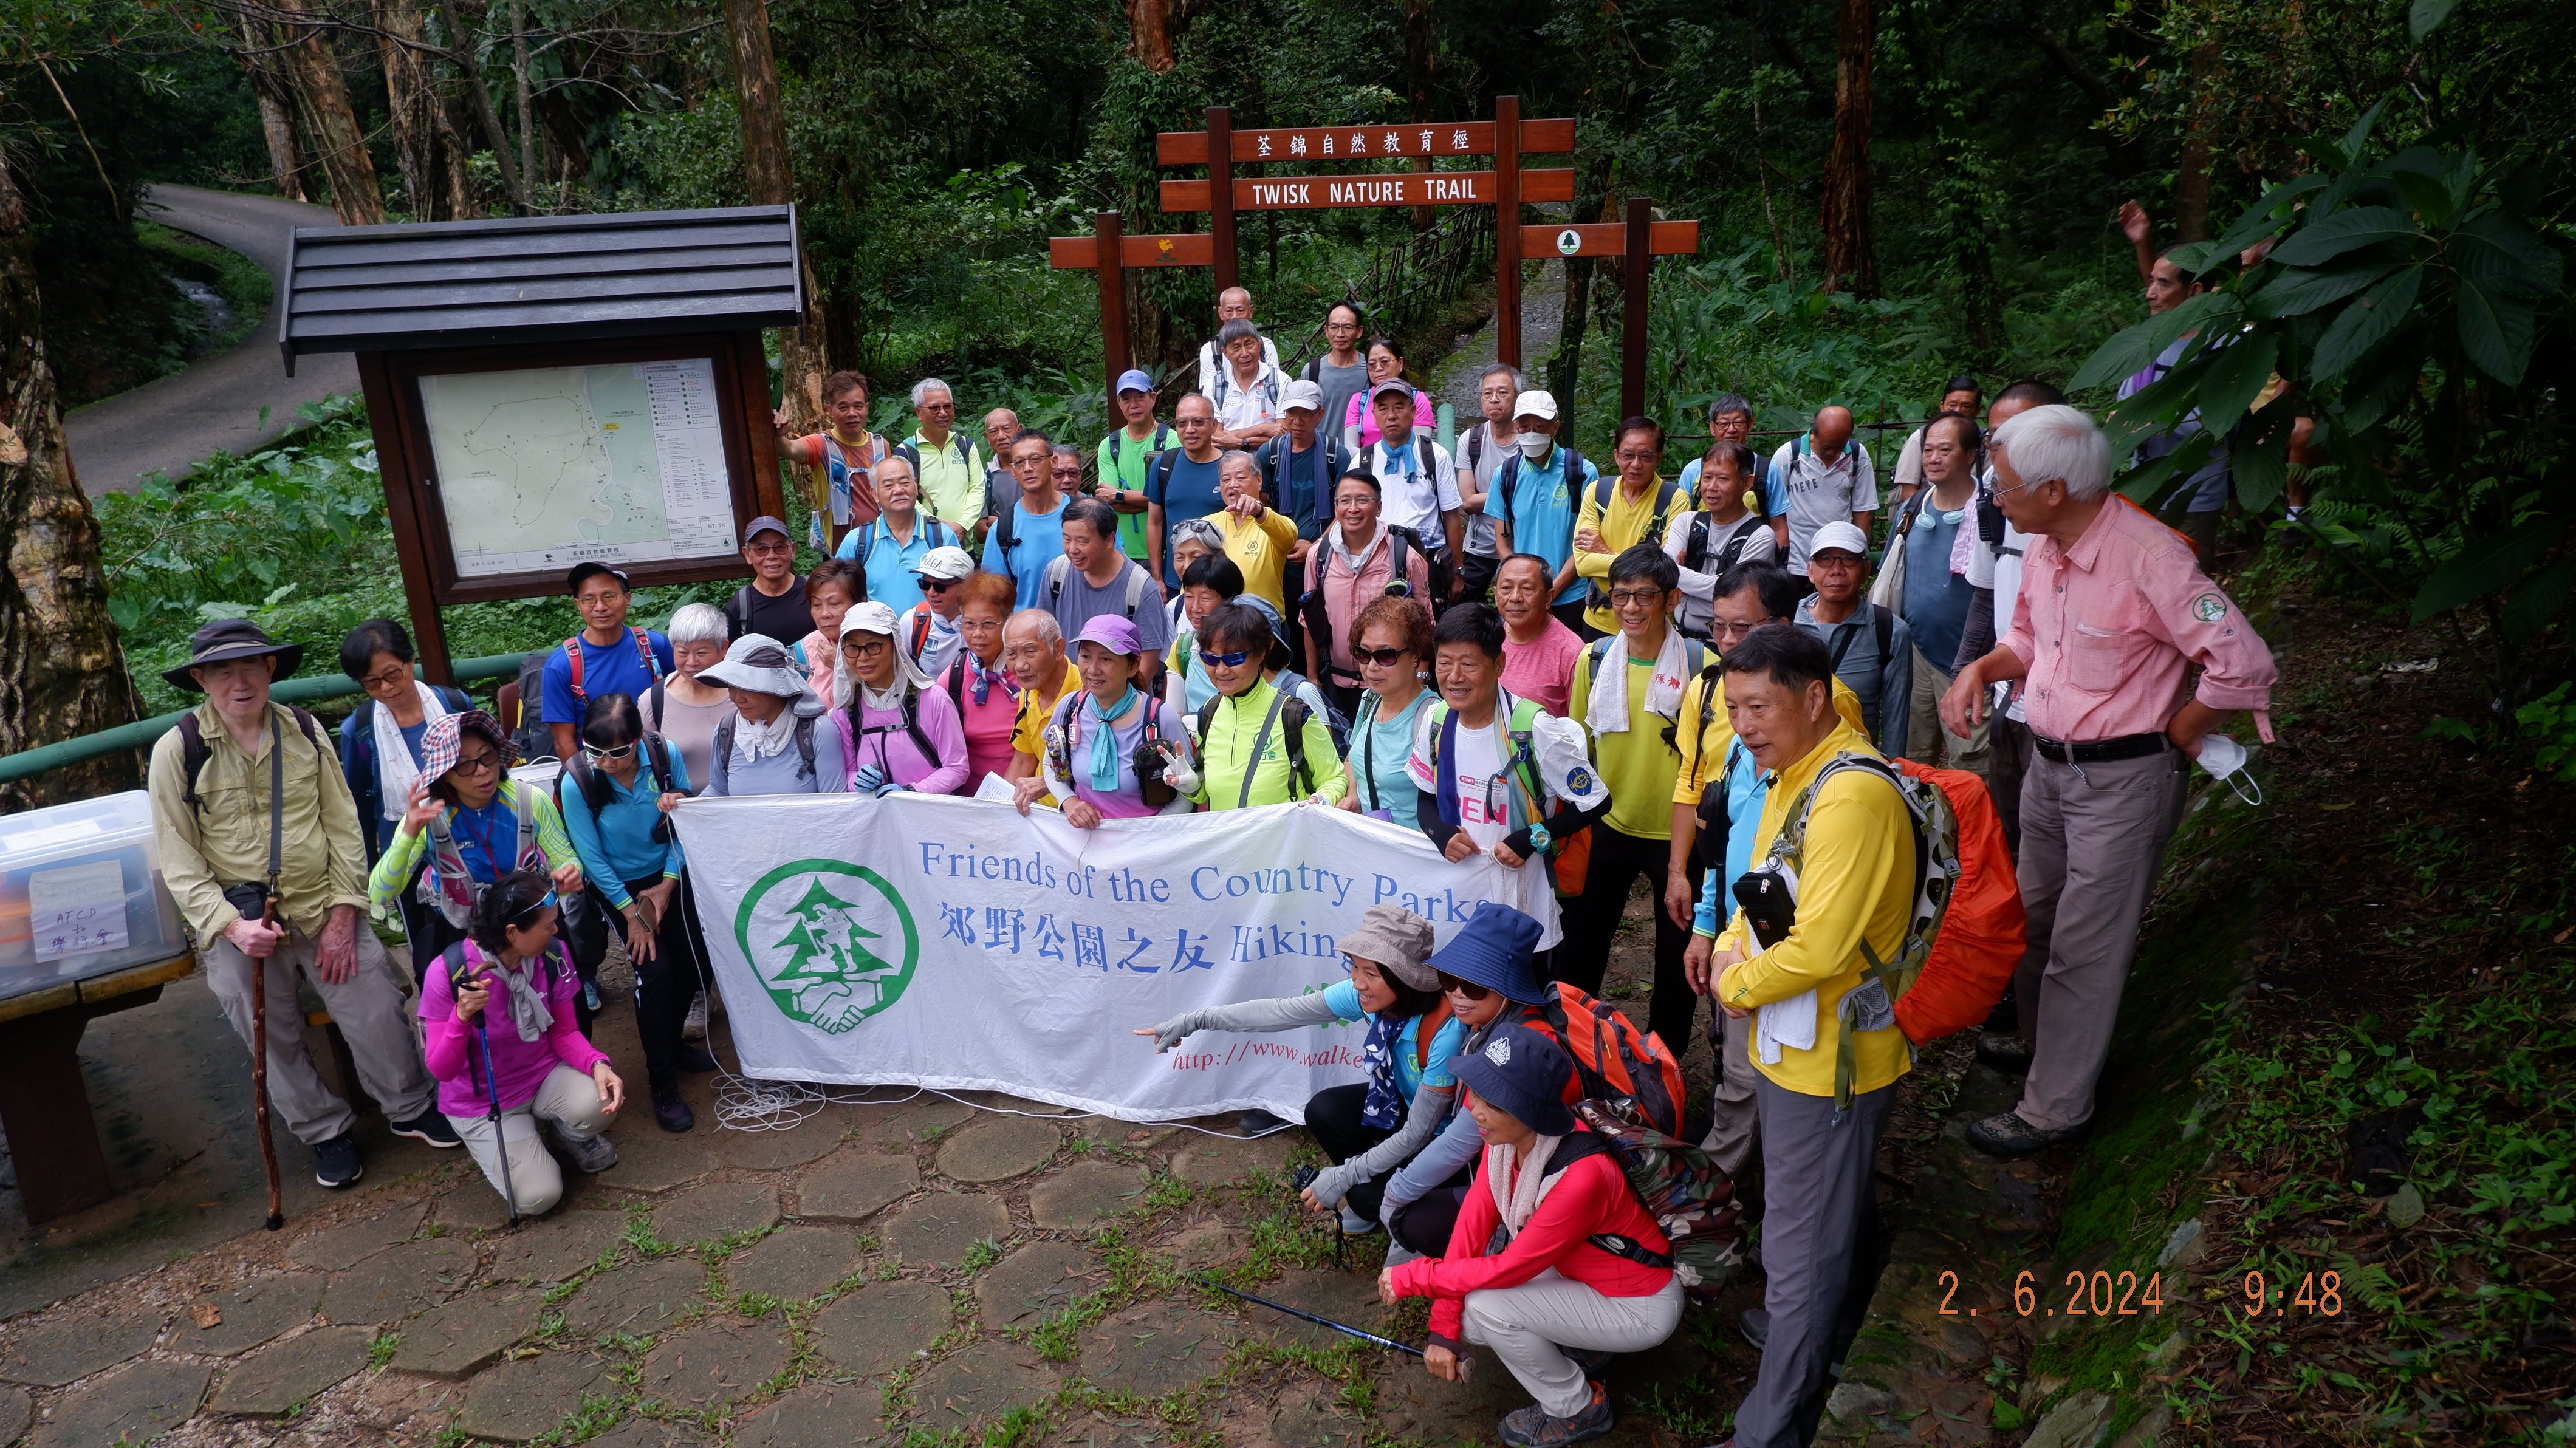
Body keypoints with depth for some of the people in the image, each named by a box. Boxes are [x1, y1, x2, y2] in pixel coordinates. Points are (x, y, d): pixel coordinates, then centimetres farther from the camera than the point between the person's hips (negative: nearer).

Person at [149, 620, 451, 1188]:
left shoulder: (304, 731, 0)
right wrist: (232, 926, -18)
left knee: (379, 1015, 1)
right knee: (275, 1042, 9)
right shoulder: (177, 751, -8)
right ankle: (326, 1132, 31)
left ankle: (411, 1109, 26)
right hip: (239, 923, -1)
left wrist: (342, 916, -5)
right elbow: (180, 863, -6)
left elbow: (343, 826, 1)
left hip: (324, 911, 1)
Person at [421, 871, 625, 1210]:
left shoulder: (553, 954, -15)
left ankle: (565, 1133, 7)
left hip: (544, 1077, 3)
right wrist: (462, 1017, -40)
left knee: (597, 1103, -31)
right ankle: (492, 1149, 16)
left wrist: (597, 1063, -25)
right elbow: (441, 1071, -21)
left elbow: (564, 1031, -4)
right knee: (538, 1197, -18)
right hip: (482, 1104, -3)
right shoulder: (448, 974, -24)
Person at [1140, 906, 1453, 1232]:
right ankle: (1362, 1192, 11)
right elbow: (1278, 1012, -13)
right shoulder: (1365, 995, -20)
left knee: (1370, 1198, -22)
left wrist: (1342, 1177, -22)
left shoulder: (1445, 1031, -38)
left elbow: (1417, 1134, -29)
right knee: (1322, 1111, -13)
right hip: (1403, 1103, 6)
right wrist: (1193, 1021, -13)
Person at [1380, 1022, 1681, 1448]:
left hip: (1641, 1309, -7)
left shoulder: (1582, 1175, -37)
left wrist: (1410, 1278, -17)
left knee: (1483, 1307, -22)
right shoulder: (1507, 1136, -15)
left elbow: (1507, 1269, -28)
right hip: (1575, 1269, 7)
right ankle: (1576, 1347, 13)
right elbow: (1474, 1223, -10)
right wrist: (1444, 1331, -12)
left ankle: (1578, 1411, 2)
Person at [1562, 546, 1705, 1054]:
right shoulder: (1594, 659, -4)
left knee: (1678, 946, 13)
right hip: (1608, 825, 2)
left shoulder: (1700, 664, -13)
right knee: (1583, 940, 12)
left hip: (1677, 831, -2)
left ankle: (1664, 1052, 33)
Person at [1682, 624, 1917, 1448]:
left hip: (1829, 1063, -9)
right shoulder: (1794, 774, 5)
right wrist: (1731, 945, 0)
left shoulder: (1852, 796, -27)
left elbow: (1818, 947, -31)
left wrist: (1739, 985, -14)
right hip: (1789, 1046, 9)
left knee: (1801, 1258, 4)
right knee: (1835, 1219, 29)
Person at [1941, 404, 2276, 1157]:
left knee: (2084, 947, 2)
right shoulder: (2041, 549, 0)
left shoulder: (2148, 556, -25)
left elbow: (2245, 664, -24)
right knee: (2033, 920, 21)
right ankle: (2039, 1043, 42)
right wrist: (1980, 669, -2)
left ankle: (2055, 1107, 14)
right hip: (2048, 765, 8)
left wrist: (2177, 735, -10)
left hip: (2121, 779, -8)